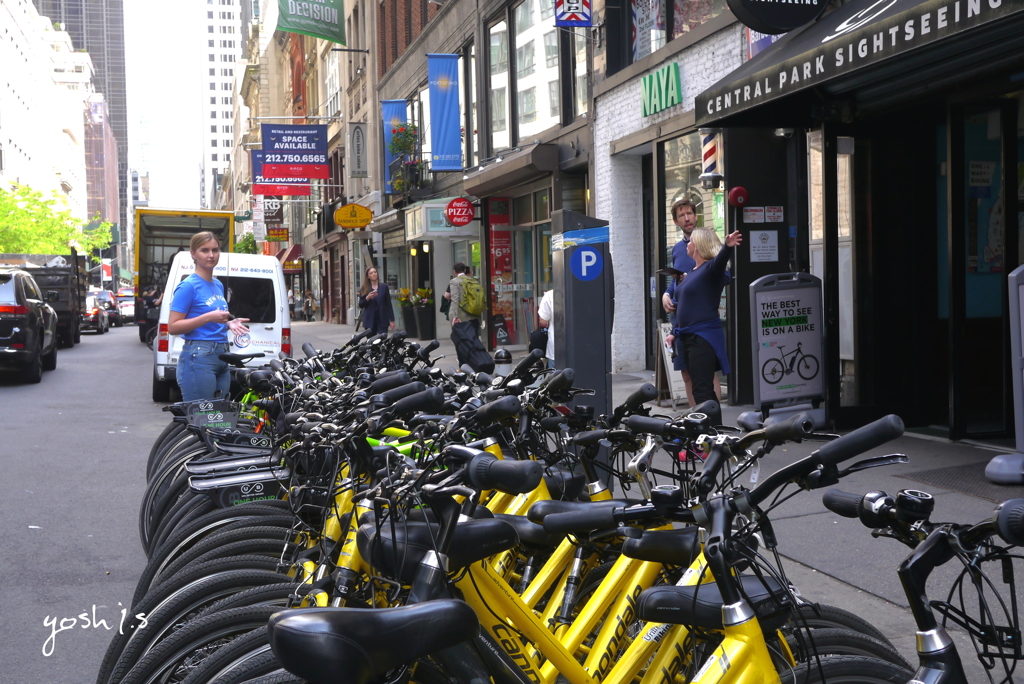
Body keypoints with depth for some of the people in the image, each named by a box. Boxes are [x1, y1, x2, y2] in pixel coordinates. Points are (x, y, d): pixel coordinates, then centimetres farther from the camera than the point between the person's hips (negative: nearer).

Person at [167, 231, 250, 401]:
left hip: (221, 356, 8)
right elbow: (172, 327, -13)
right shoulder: (188, 286, -8)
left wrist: (229, 323, 9)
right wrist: (208, 317, -20)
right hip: (198, 358, -8)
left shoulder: (218, 285, 17)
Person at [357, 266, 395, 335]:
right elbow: (361, 305, 6)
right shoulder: (364, 289, 7)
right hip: (370, 320, 1)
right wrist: (368, 298, -13)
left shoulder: (384, 286, 6)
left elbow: (388, 304, 5)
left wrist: (392, 320, 0)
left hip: (382, 320, -1)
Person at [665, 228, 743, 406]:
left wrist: (728, 247, -51)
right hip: (690, 338, 9)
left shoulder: (711, 268, -7)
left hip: (705, 338, -9)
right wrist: (674, 333, 21)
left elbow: (720, 260, -31)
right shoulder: (692, 273, 19)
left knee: (702, 391, -13)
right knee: (703, 390, 11)